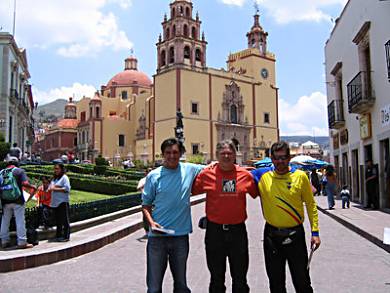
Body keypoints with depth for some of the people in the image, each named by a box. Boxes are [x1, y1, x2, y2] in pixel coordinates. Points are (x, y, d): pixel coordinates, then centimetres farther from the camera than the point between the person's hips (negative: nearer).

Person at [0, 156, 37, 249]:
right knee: (20, 221, 0)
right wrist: (32, 187, 3)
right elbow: (25, 183, -15)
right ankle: (22, 242, 1)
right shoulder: (19, 171, -3)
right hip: (17, 200, -4)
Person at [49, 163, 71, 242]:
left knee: (65, 220, -3)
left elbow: (67, 189, -16)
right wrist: (50, 188, -1)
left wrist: (55, 189, -14)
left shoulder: (64, 178, -5)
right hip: (55, 202, 8)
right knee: (58, 220, 13)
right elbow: (50, 188, 23)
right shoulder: (54, 178, 20)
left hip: (63, 202, -8)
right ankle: (58, 235, 22)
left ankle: (66, 236, 1)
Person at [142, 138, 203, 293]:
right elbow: (146, 204, 3)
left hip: (181, 235, 1)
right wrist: (151, 222, -13)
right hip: (157, 236, -1)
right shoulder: (154, 175, -3)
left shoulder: (189, 170, 1)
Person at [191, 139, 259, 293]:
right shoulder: (207, 173, -7)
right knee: (216, 278, 17)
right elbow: (192, 190, 2)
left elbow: (257, 193, 13)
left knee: (240, 278, 16)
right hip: (215, 230, -1)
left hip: (238, 230, 1)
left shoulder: (245, 174, -2)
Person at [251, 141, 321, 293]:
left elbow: (311, 205, 2)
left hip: (295, 235, -1)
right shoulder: (262, 175, -3)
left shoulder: (300, 176, -4)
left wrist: (315, 232, -1)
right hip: (271, 235, 1)